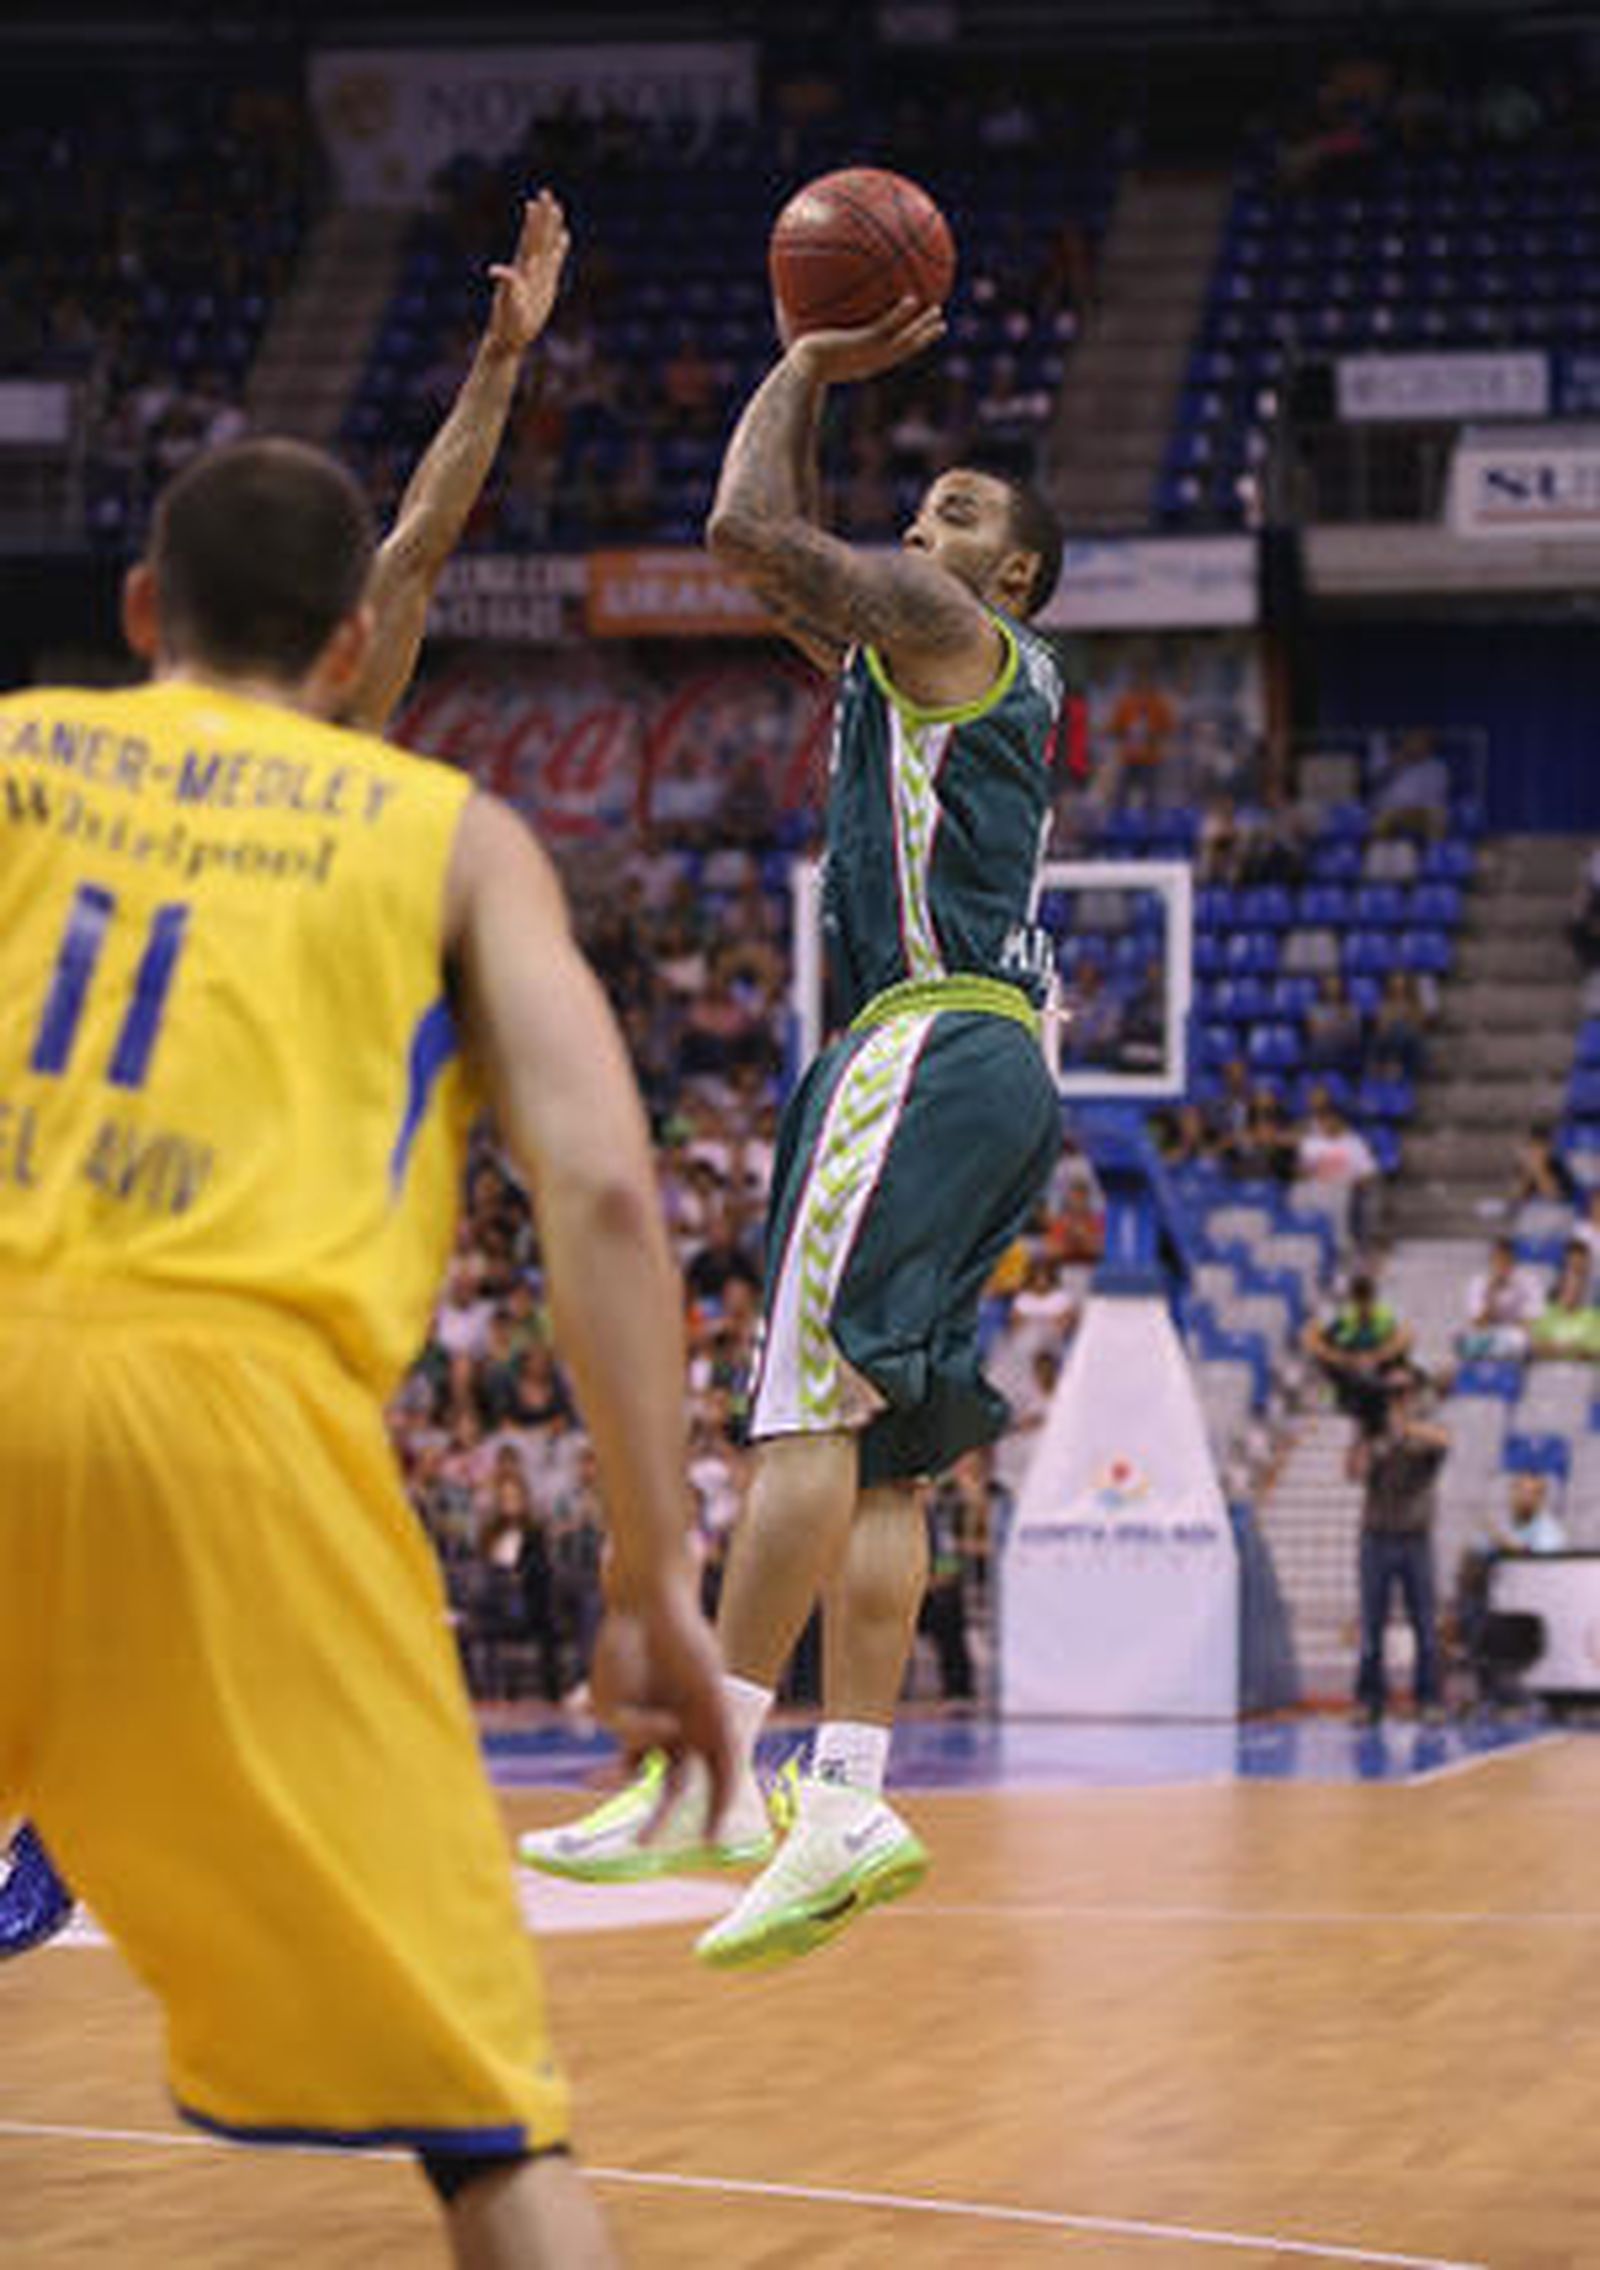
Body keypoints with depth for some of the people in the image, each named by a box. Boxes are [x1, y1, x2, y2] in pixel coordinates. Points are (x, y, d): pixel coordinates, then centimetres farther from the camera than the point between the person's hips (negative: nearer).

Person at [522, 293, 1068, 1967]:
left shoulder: (950, 626, 0)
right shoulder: (913, 659, 27)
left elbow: (747, 525, -7)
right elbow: (769, 562, 35)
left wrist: (810, 368, 7)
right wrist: (818, 371, 28)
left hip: (932, 1044, -10)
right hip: (980, 1071, 10)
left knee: (807, 1407, -15)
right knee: (877, 1451, 4)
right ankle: (846, 1806, -1)